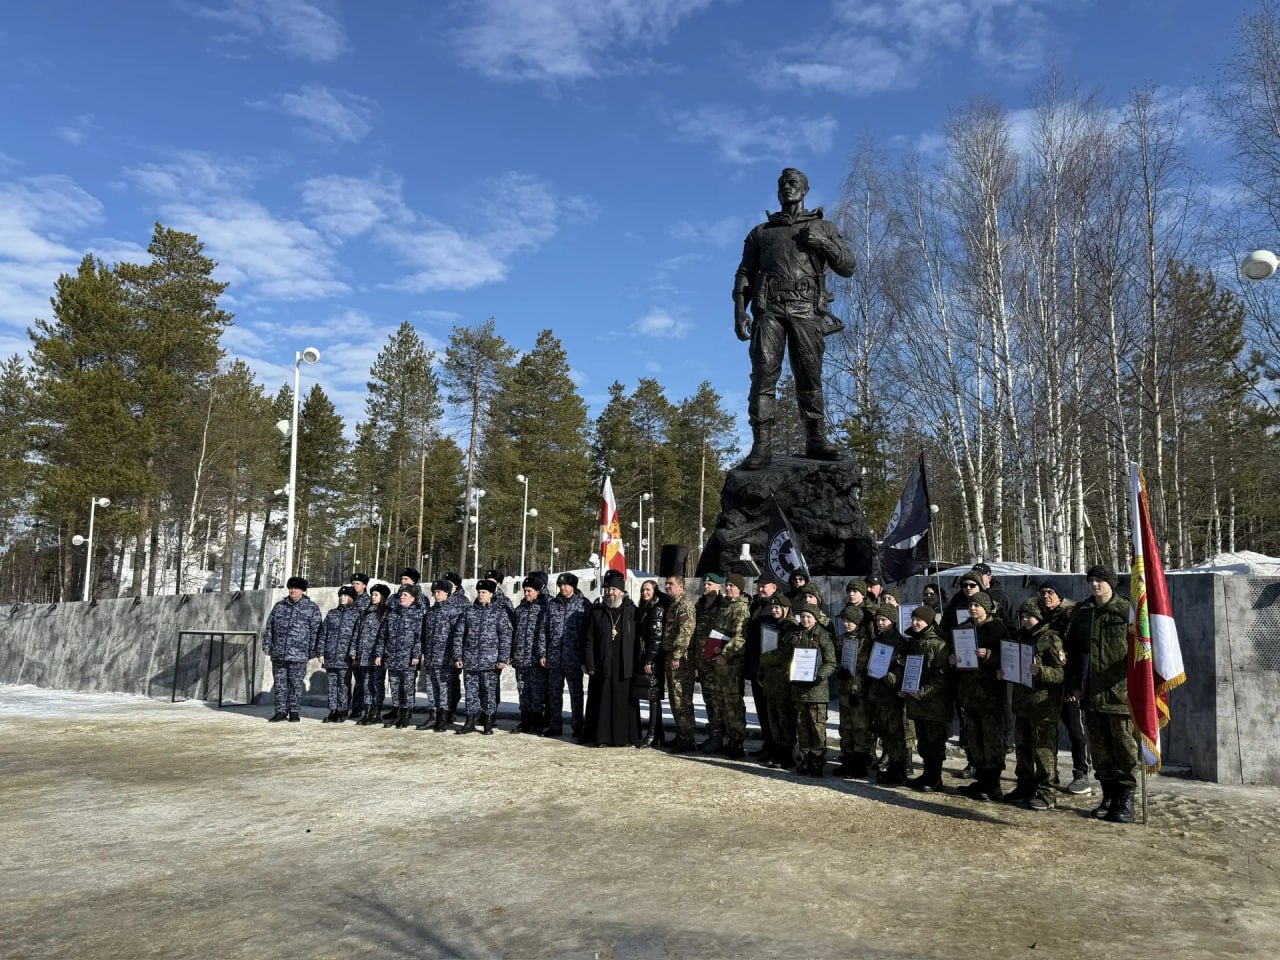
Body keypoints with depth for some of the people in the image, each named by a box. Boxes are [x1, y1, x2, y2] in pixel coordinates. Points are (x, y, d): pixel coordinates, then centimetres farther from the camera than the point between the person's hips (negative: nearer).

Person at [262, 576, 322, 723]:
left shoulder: (311, 607, 2)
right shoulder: (279, 606, 11)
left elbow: (316, 630, -1)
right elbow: (269, 627, 14)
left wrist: (313, 650, -6)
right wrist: (267, 645, 8)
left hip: (299, 654, -3)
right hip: (278, 653, 3)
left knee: (296, 683, 2)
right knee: (279, 682, 6)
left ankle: (294, 712, 11)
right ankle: (280, 711, 14)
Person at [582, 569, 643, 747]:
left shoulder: (632, 611, 5)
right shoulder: (596, 611, 6)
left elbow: (639, 640, 3)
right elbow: (588, 639, 4)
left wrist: (639, 665, -2)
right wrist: (589, 664, -4)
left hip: (625, 667, 0)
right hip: (602, 666, 1)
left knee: (625, 701, 3)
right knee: (602, 702, 2)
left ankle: (626, 737, 11)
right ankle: (602, 737, 10)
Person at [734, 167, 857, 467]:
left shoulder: (823, 228, 22)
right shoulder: (760, 232, 23)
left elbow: (848, 267, 15)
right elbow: (744, 274, 16)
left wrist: (823, 243, -2)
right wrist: (739, 311, 0)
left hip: (806, 310, 0)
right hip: (769, 308, 0)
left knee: (809, 377, -7)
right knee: (763, 375, -12)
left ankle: (816, 440, -7)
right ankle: (761, 445, -16)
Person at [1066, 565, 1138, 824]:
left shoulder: (1127, 610, -4)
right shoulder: (1082, 612, 11)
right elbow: (1073, 650, 15)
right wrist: (1074, 684, 9)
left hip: (1120, 690, -5)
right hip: (1091, 693, 5)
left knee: (1125, 746, 2)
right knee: (1100, 747, 11)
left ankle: (1126, 799, 11)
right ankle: (1109, 795, 22)